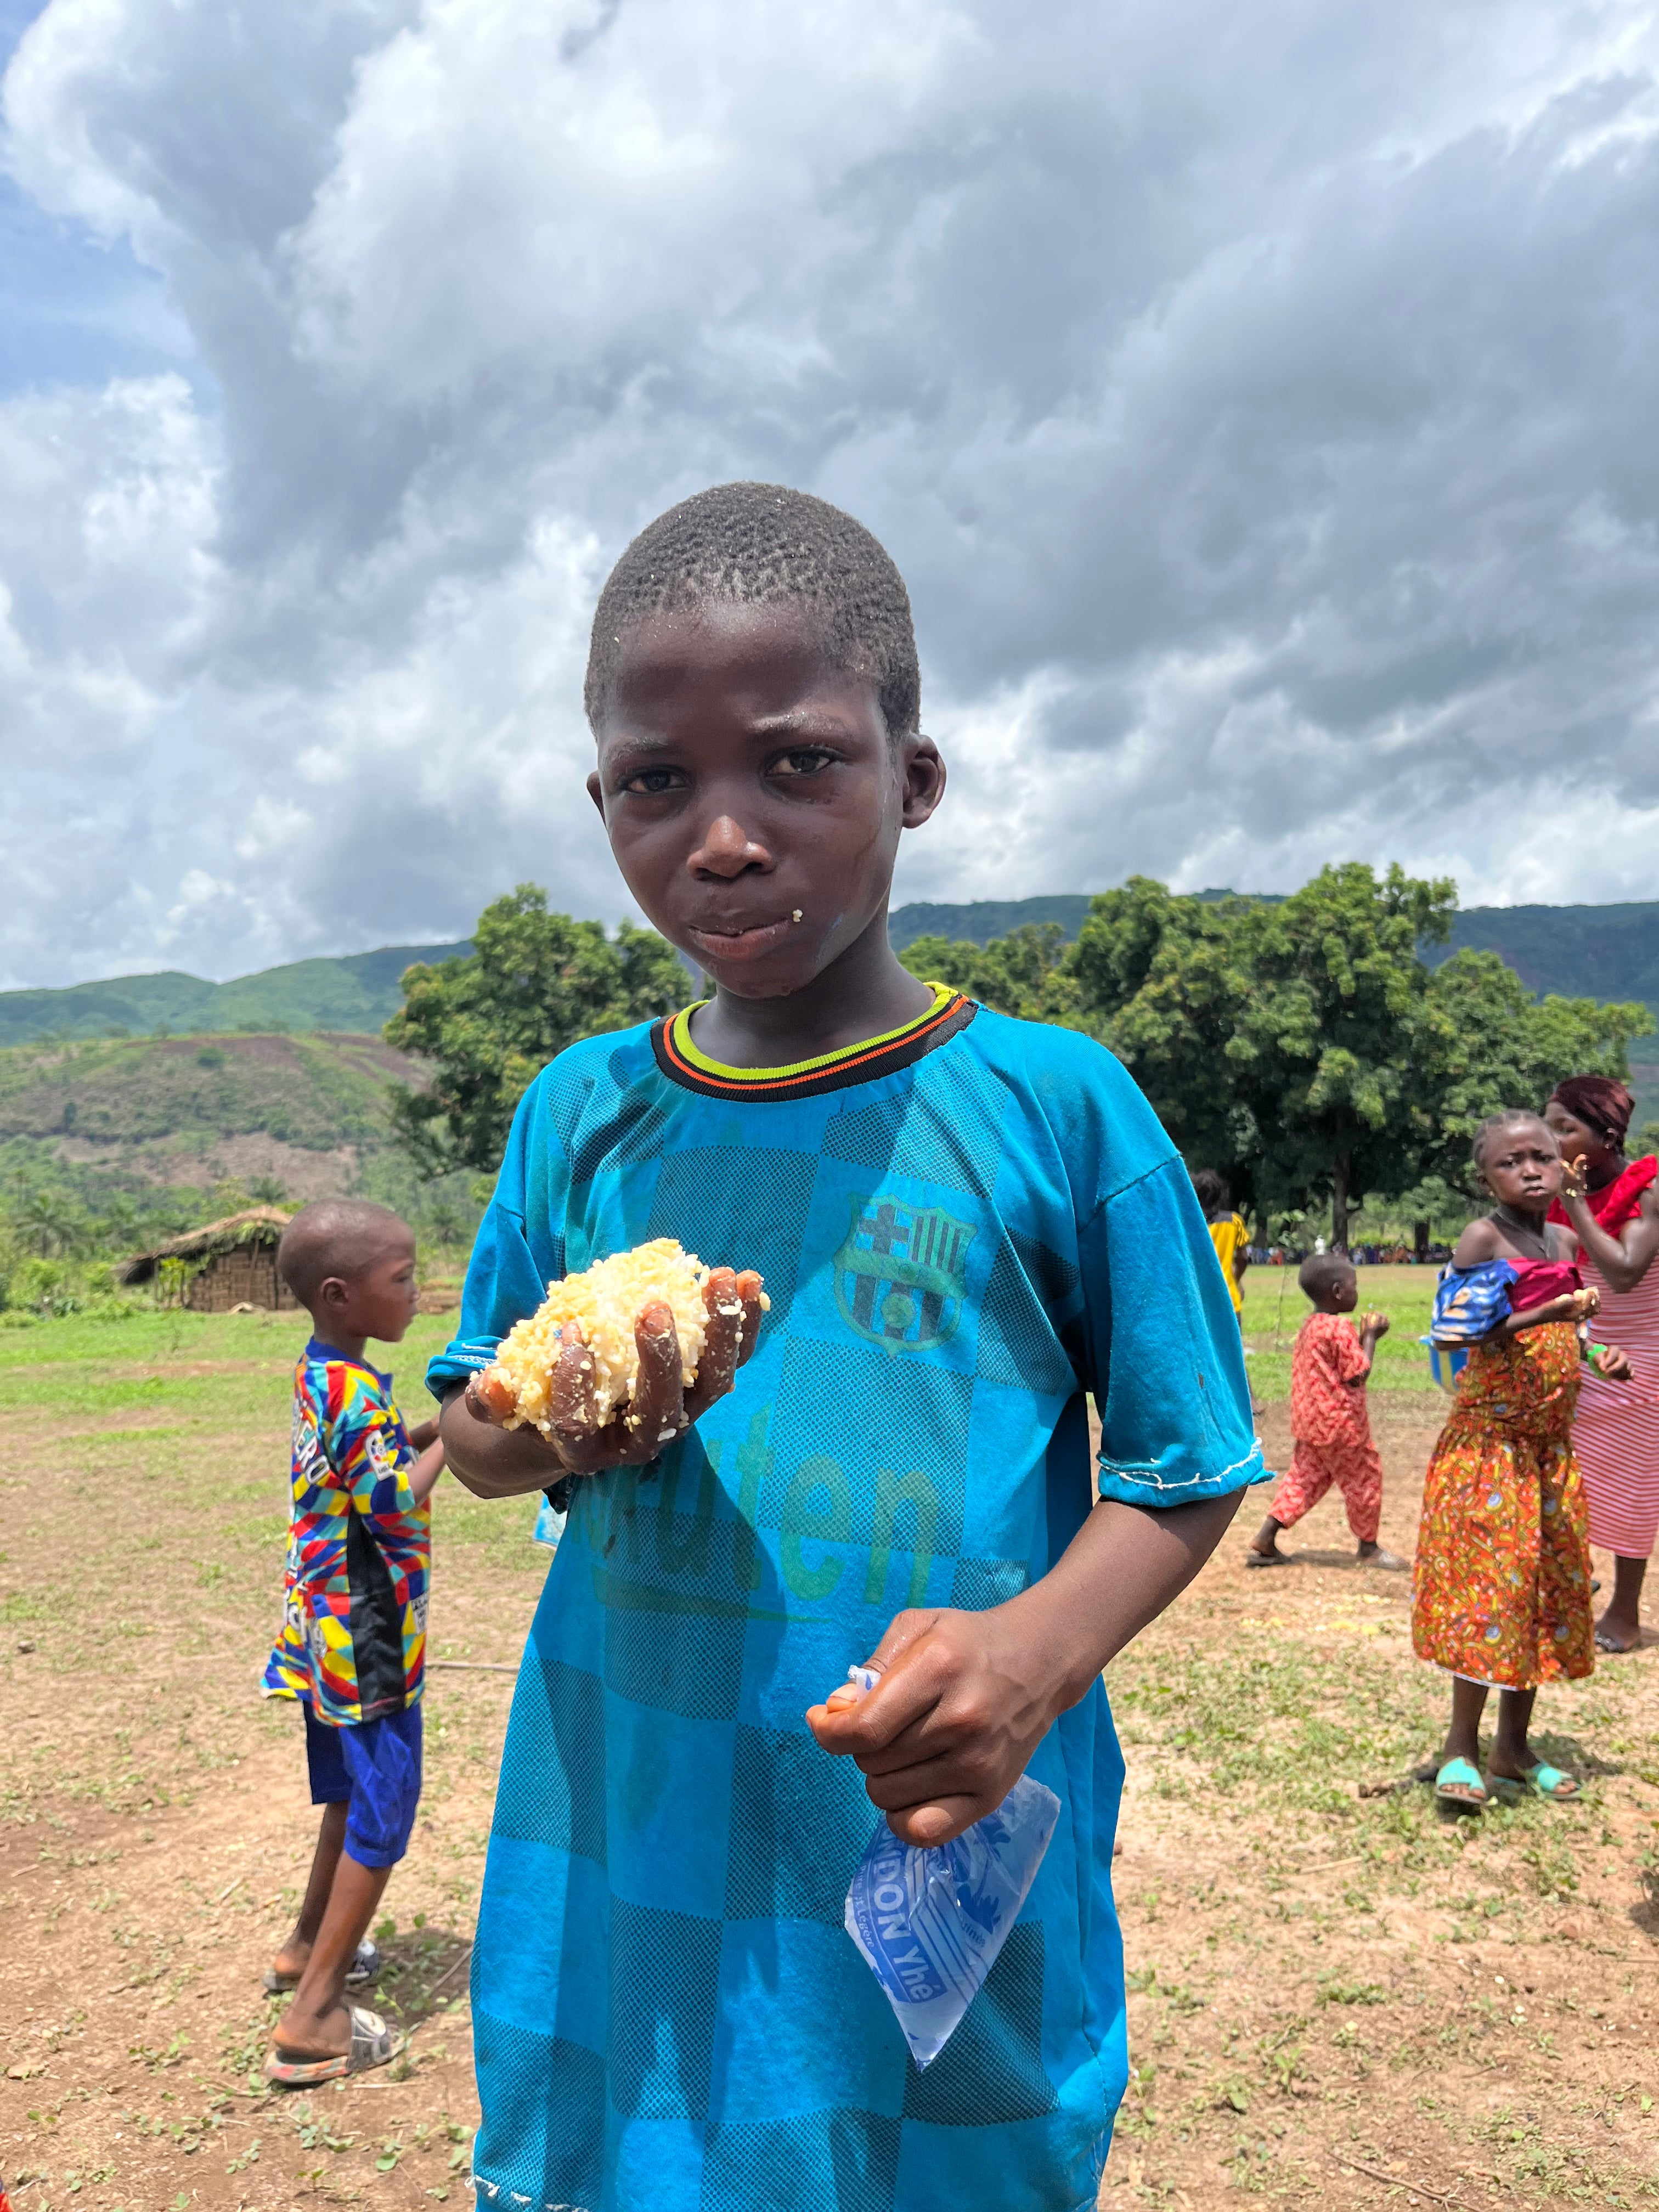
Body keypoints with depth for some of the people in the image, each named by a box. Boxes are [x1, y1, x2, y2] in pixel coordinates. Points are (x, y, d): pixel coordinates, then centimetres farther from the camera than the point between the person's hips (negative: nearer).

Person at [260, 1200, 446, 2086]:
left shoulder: (321, 1376, 5)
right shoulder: (354, 1391, -25)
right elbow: (394, 1505, -25)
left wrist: (440, 1422, 5)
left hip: (334, 1631, 10)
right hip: (367, 1638, -10)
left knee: (354, 1795, 25)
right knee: (381, 1818, 2)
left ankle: (308, 1947, 42)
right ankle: (312, 2020, 10)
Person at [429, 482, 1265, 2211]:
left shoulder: (1052, 1104, -11)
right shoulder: (582, 1112, -1)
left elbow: (1183, 1472, -3)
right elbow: (467, 1433, 9)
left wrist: (1038, 1648, -21)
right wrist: (555, 1432, -14)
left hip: (953, 1889, -2)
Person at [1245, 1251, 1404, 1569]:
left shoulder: (1309, 1326, 10)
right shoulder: (1340, 1328, -18)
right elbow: (1358, 1375, -17)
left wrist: (1362, 1336, 10)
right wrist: (1370, 1337, -7)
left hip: (1309, 1421, 9)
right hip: (1341, 1423, -9)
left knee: (1303, 1478, 12)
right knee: (1364, 1479, 8)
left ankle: (1265, 1538, 7)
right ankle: (1369, 1548, 21)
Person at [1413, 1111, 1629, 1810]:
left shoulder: (1565, 1241, 10)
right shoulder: (1483, 1239, -10)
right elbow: (1457, 1332, -17)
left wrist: (1595, 1352, 3)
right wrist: (1538, 1316, -27)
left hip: (1551, 1440, 7)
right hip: (1489, 1435, -7)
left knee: (1550, 1584, 10)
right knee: (1490, 1579, -7)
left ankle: (1513, 1748, 21)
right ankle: (1461, 1748, 4)